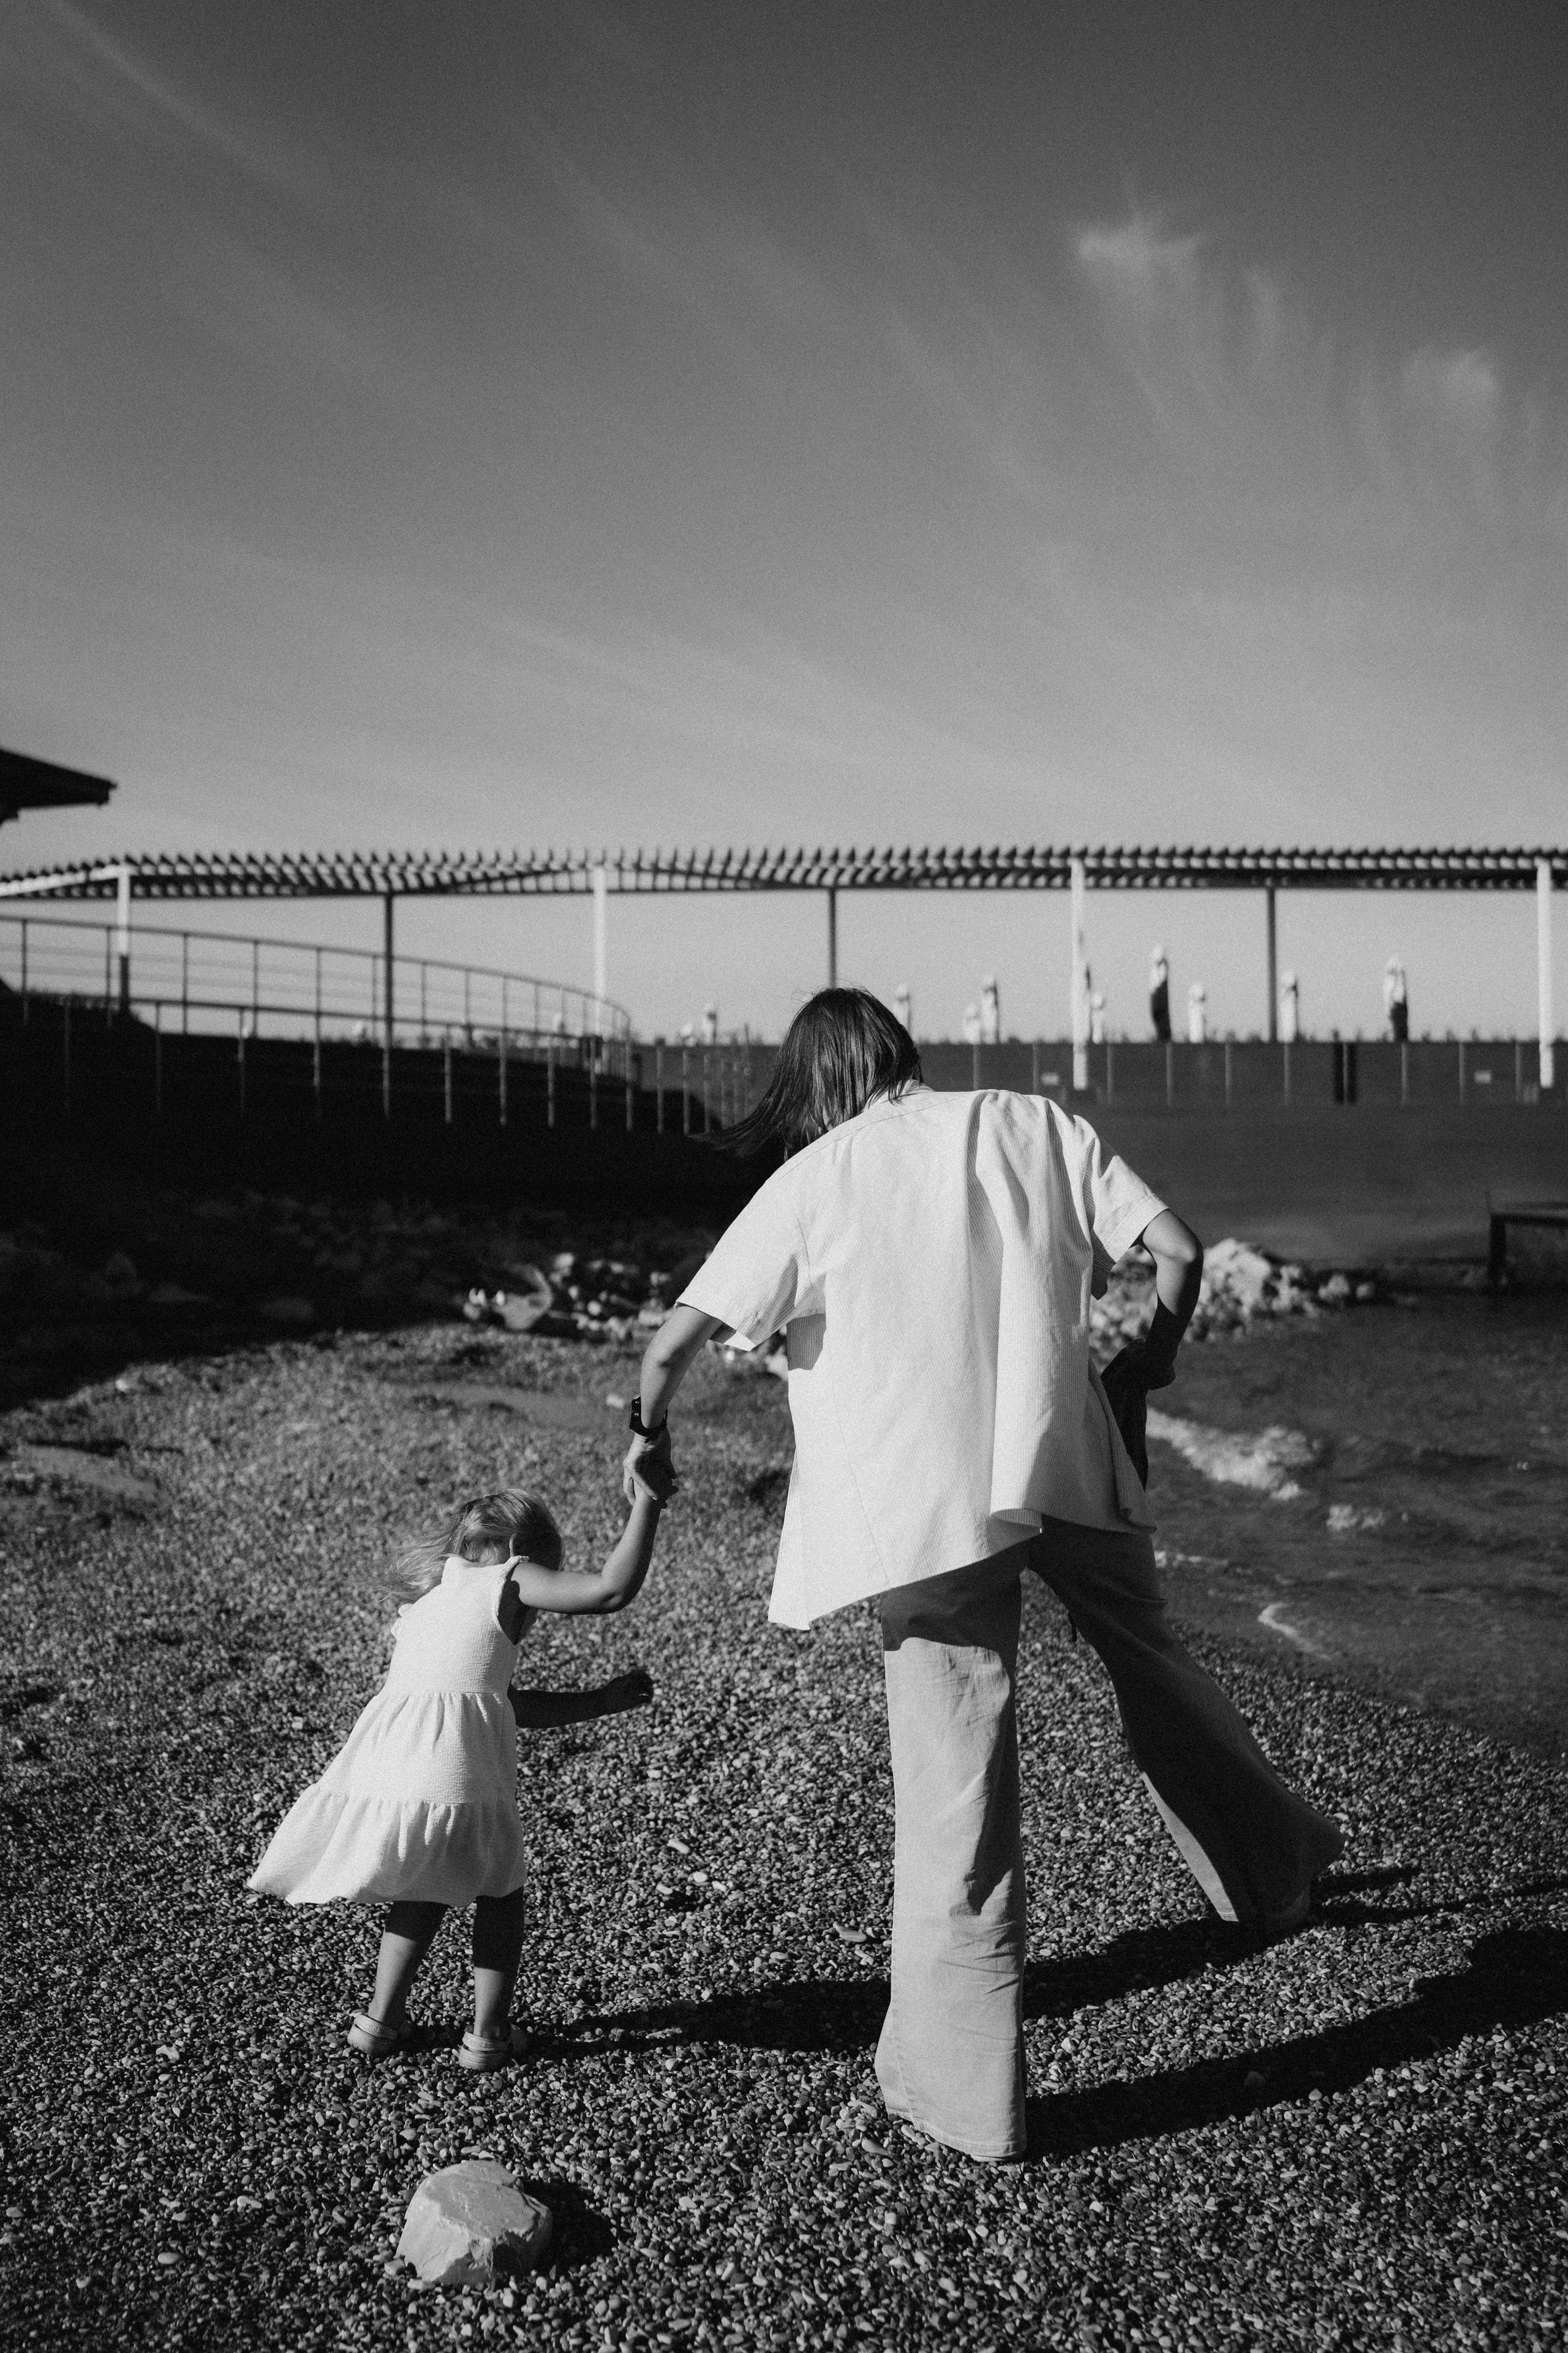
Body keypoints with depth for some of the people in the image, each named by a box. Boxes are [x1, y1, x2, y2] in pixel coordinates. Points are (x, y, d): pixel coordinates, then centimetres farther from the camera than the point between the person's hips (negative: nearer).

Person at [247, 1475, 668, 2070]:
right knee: (500, 1890, 17)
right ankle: (489, 2034, 21)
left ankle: (382, 2018, 33)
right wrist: (646, 1503, 8)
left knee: (423, 1891, 29)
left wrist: (598, 1701, 37)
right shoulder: (508, 1580, 11)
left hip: (383, 1763, 6)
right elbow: (613, 1588, -2)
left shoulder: (426, 1603, 33)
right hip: (453, 1773, -6)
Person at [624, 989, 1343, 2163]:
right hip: (1067, 1462, 3)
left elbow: (675, 1339, -6)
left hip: (923, 1502, -2)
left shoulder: (813, 1179, 1)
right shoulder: (1032, 1122, 8)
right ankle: (1278, 1867, 46)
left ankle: (965, 2088, 17)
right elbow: (1178, 1248, 2)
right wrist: (1154, 1353, 20)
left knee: (956, 1786, 5)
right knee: (1157, 1669, 27)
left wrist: (651, 1430, 14)